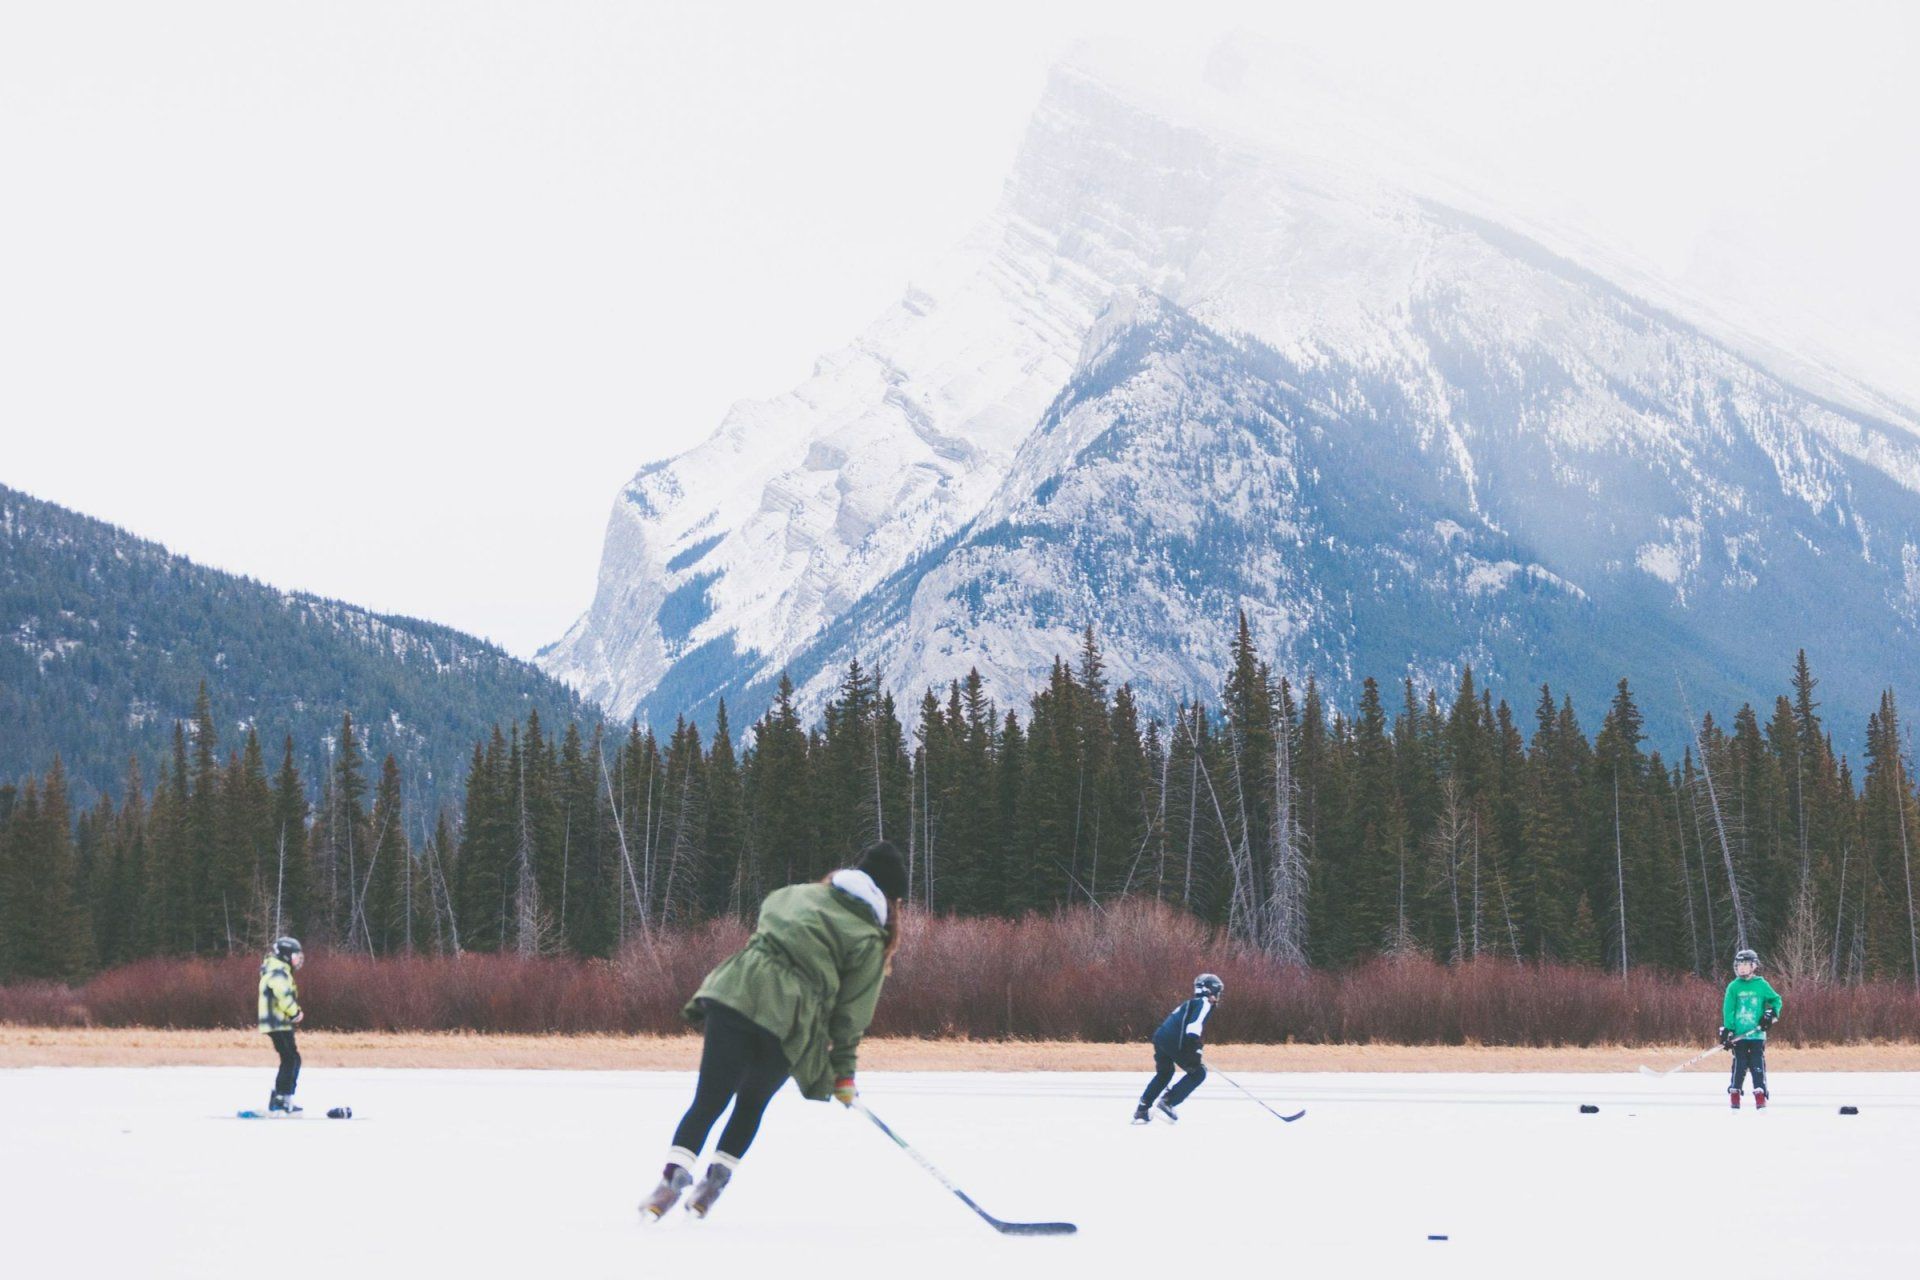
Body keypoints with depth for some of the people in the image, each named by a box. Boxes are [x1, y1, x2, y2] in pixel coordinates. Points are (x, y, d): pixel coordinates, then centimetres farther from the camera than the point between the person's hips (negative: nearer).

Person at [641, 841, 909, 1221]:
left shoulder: (797, 894, 20)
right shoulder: (869, 940, 7)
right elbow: (851, 1014, 7)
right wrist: (844, 1072, 15)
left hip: (733, 993, 2)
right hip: (787, 1022, -2)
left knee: (709, 1100, 2)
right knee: (752, 1103, 20)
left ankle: (673, 1176, -13)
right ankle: (715, 1181, 15)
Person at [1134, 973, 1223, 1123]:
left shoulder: (1191, 1002, 28)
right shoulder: (1204, 1003, 0)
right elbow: (1194, 1025, -17)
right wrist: (1194, 1050, -22)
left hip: (1160, 1037, 9)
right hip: (1173, 1042, -9)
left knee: (1164, 1073, 28)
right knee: (1198, 1072, 4)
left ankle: (1141, 1110, 24)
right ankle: (1167, 1102, -4)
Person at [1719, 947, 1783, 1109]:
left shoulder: (1762, 985, 3)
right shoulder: (1733, 987, 2)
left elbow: (1777, 1000, 12)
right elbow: (1728, 1010, 1)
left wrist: (1771, 1014, -5)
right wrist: (1727, 1031, -6)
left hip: (1757, 1034, 0)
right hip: (1739, 1034, 0)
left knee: (1758, 1065, -3)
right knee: (1739, 1065, 1)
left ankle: (1760, 1096, -1)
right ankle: (1734, 1094, 10)